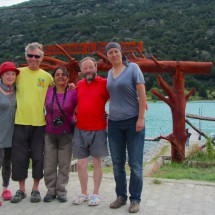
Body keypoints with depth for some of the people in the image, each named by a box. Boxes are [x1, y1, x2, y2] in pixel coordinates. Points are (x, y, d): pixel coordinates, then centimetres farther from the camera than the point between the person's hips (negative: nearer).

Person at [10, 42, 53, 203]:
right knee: (19, 156, 6)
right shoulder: (18, 73, 4)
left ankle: (36, 189, 23)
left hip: (39, 123, 0)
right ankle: (21, 189, 22)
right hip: (20, 122, 0)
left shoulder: (47, 76, 5)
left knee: (38, 157, 7)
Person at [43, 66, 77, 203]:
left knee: (64, 164, 4)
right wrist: (48, 121, 8)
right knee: (49, 164, 5)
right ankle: (51, 190, 18)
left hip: (67, 134, -2)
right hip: (50, 133, 2)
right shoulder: (48, 92, 3)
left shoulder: (73, 93, -4)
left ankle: (61, 191, 16)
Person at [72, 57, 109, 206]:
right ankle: (84, 193, 24)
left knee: (97, 162, 7)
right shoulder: (79, 84, 9)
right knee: (81, 164, 7)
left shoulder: (104, 83, -5)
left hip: (98, 130, -4)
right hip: (80, 130, 4)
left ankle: (96, 194, 21)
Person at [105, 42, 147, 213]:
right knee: (118, 163, 9)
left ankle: (135, 199, 13)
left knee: (135, 163, 1)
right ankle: (121, 196, 23)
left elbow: (142, 93, -9)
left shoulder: (133, 68, -4)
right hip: (114, 123, 5)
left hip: (133, 121, -5)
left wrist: (141, 118, -16)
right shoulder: (110, 73, 12)